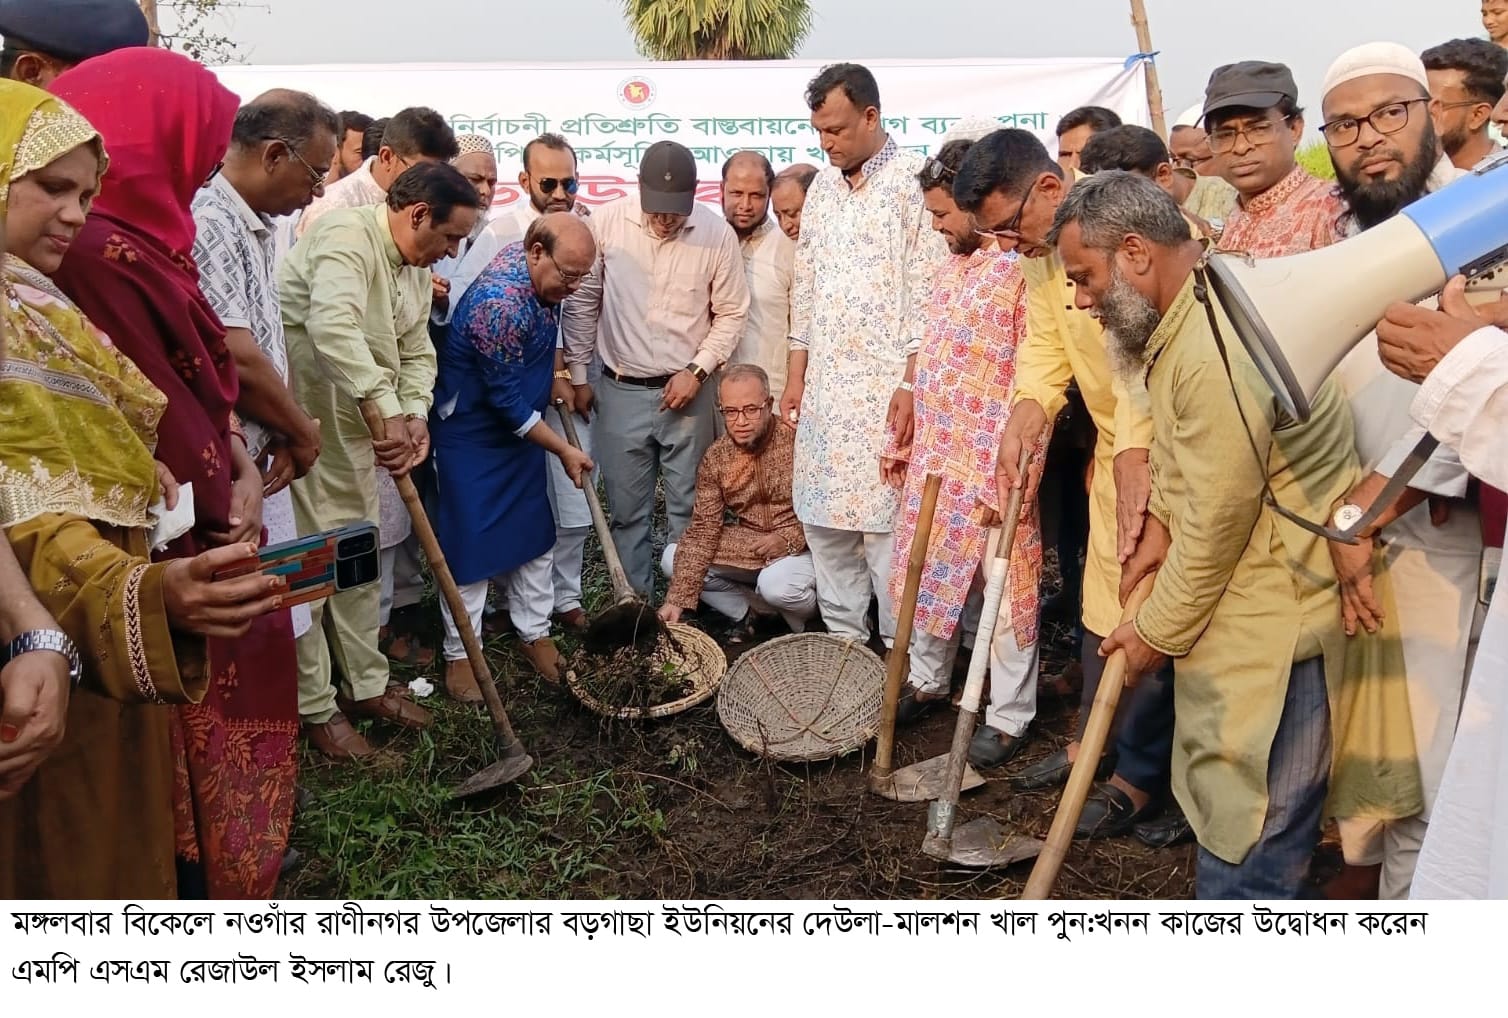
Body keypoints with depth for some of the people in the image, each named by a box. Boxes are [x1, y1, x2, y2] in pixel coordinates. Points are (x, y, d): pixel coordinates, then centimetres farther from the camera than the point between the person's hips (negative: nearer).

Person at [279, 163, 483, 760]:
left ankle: (368, 685, 32)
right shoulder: (346, 238, -22)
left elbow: (416, 352, 10)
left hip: (358, 427, 10)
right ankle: (314, 708, 13)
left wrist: (415, 414, -8)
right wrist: (386, 406, -41)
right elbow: (333, 328, -39)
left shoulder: (417, 268, 9)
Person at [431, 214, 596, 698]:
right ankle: (459, 653, 15)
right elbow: (506, 399, -25)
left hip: (520, 426, 8)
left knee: (534, 533, 12)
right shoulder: (499, 303, -33)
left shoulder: (542, 272, -7)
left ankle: (534, 633, 26)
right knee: (471, 542, 1)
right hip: (473, 435, -8)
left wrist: (554, 374, 8)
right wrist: (564, 450, -17)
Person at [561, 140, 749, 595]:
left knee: (688, 506, 8)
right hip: (621, 391, 1)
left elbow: (731, 313, 1)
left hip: (687, 391, 0)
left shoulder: (717, 233, -9)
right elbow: (582, 301, 3)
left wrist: (697, 371, -7)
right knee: (627, 509, 9)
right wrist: (578, 371, 5)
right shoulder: (606, 222, -7)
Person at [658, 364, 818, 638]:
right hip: (743, 548, 5)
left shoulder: (798, 441, -16)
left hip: (799, 547, -5)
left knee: (777, 584, -36)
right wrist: (677, 599, -16)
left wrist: (789, 539, -26)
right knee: (671, 559, -10)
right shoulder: (715, 457, -4)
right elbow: (703, 527, -8)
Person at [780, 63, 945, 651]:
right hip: (825, 383, 7)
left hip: (886, 385, -7)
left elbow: (928, 290, -11)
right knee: (823, 518, 10)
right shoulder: (823, 186, 13)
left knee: (884, 520, -3)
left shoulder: (914, 181, -8)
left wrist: (912, 384, -15)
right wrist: (796, 375, 14)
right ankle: (843, 636, 24)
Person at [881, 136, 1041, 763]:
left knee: (1002, 593, 4)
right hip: (933, 454, 8)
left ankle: (1010, 717, 19)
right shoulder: (950, 268, 12)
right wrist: (901, 440, 18)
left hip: (992, 465, -8)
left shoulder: (1023, 270, -15)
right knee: (928, 575, 19)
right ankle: (927, 679, 38)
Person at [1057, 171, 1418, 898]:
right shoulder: (1186, 312, 6)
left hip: (1272, 622, -10)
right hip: (1234, 600, 10)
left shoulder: (1219, 347, -26)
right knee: (1225, 804, 22)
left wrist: (1157, 633, -9)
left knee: (1249, 835, -2)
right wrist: (1160, 526, 3)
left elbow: (1220, 518, -22)